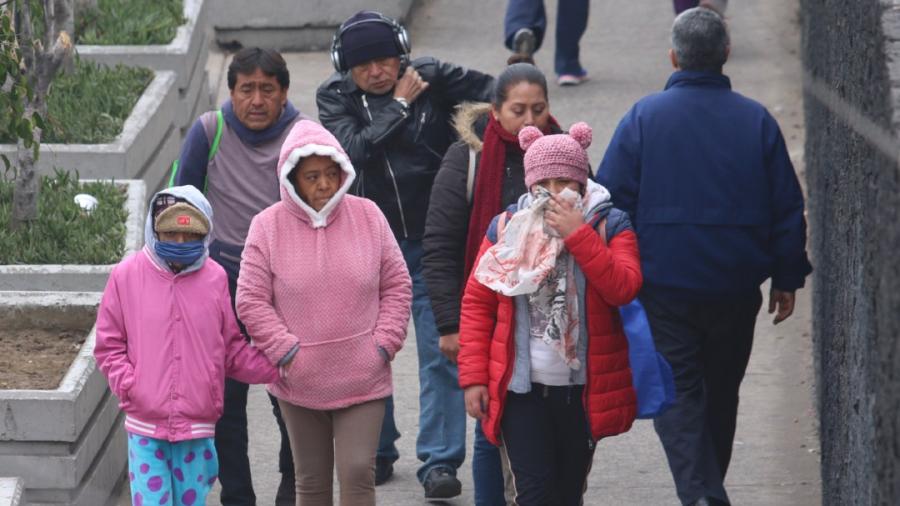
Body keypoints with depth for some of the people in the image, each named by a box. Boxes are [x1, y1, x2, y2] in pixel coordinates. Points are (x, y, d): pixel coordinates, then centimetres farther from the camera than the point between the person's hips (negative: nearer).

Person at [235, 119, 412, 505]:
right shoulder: (268, 227, -5)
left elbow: (397, 286, 6)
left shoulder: (367, 217, -1)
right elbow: (251, 300, -4)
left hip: (362, 380, 0)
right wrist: (286, 351, -10)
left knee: (358, 473, -7)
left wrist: (384, 344, -3)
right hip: (300, 384, 0)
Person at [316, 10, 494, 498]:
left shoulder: (432, 79, -7)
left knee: (440, 353, -6)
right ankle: (376, 453, 29)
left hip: (431, 242, -2)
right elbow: (354, 149, -19)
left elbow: (496, 91, -12)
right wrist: (399, 105, -17)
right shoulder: (335, 97, -4)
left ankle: (439, 462, -3)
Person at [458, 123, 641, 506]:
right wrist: (473, 375, -2)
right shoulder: (506, 228, 2)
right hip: (522, 387, 0)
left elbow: (624, 288, -17)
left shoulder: (609, 226, -1)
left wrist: (577, 235, -20)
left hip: (582, 388, 0)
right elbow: (476, 303, 4)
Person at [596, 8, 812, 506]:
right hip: (735, 285, 3)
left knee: (677, 394, -2)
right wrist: (787, 278, 13)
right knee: (720, 394, 17)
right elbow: (787, 208, 4)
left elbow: (611, 200, -5)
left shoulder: (644, 116, -5)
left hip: (663, 283, -3)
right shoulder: (756, 120, 1)